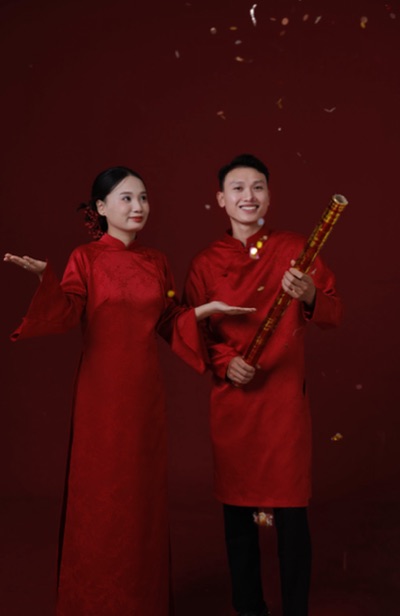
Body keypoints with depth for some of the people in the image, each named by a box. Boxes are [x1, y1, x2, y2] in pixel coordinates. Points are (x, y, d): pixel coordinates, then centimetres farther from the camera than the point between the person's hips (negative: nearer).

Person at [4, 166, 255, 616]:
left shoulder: (156, 262, 11)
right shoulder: (86, 258, -1)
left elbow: (168, 322, 13)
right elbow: (65, 316, -14)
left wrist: (205, 309, 0)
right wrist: (45, 277, -30)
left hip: (145, 390, 4)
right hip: (101, 389, -3)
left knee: (144, 491, 10)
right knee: (99, 492, 4)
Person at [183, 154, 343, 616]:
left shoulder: (293, 249, 1)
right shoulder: (206, 263, 4)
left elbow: (334, 315, -1)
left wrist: (310, 297, -22)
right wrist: (223, 363, -11)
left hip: (285, 398, -1)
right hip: (231, 401, 2)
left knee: (291, 512, 1)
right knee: (237, 509, 10)